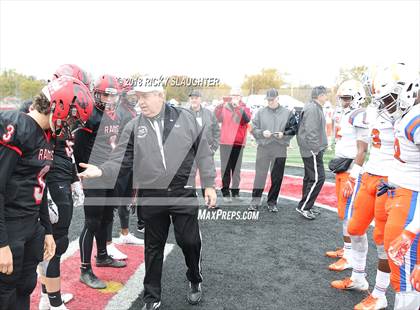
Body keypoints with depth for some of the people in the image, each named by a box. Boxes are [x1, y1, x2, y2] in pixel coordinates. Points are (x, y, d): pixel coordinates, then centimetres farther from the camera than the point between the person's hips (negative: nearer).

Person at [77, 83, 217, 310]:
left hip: (184, 195, -1)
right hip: (151, 199, 1)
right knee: (153, 248, 13)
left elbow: (203, 152, 2)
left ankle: (195, 282, 38)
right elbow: (121, 160, -2)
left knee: (189, 241, 7)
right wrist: (101, 171, -21)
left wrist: (208, 184, 1)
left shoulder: (185, 118, -1)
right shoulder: (133, 127, 1)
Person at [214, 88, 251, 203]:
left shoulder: (245, 108, 7)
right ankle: (226, 192, 7)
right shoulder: (224, 107, 7)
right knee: (226, 168, 1)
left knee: (236, 168, 7)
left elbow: (247, 119, -13)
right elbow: (216, 119, -6)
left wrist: (239, 107, -23)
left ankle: (235, 192, 14)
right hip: (225, 143, -1)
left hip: (239, 143, 1)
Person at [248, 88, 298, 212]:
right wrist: (262, 132, -14)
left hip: (280, 149, 1)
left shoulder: (287, 113, 6)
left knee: (277, 177, 7)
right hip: (263, 148, -1)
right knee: (260, 175, -1)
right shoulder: (261, 112, 6)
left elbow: (293, 131, 7)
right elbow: (253, 129, 5)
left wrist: (283, 134, -11)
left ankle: (272, 202, 21)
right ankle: (255, 202, 8)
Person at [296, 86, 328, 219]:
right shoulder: (312, 108, -16)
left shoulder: (316, 108, 17)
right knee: (318, 178, -9)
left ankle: (306, 206, 23)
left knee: (310, 178, 14)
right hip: (313, 150, -11)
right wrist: (315, 149, -21)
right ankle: (303, 207, -3)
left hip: (313, 149, 11)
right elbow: (310, 131, -22)